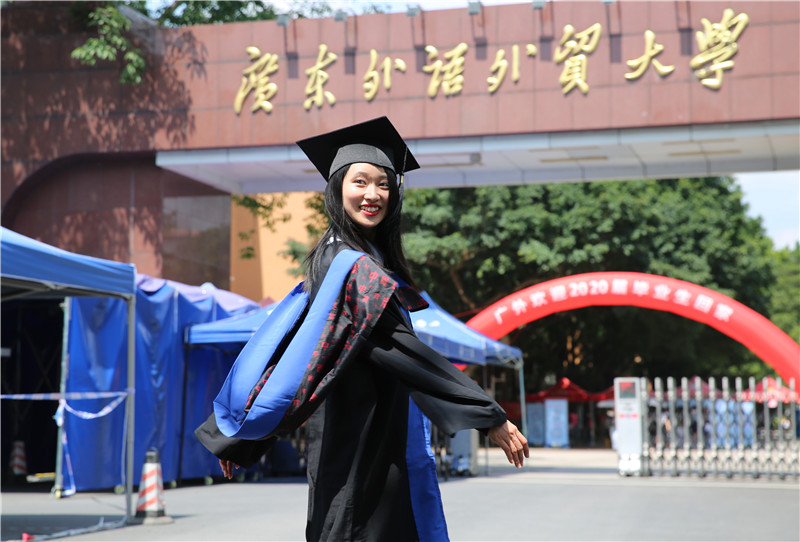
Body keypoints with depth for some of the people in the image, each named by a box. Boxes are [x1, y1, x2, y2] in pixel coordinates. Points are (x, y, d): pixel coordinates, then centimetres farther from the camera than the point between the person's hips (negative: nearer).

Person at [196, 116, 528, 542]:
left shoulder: (329, 259, 14)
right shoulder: (356, 267, -14)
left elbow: (281, 344, 17)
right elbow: (404, 350, -22)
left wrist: (233, 436, 22)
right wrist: (492, 418, -23)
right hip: (366, 455, -10)